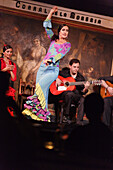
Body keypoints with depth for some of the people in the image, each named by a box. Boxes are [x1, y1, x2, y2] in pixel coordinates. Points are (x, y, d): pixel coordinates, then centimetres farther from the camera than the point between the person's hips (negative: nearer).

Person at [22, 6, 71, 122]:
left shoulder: (67, 45, 6)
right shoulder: (54, 39, 19)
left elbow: (60, 55, -10)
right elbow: (46, 26, 23)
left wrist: (49, 60, -26)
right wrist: (51, 12, 21)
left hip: (53, 69, -5)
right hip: (43, 67, 5)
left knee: (40, 87, -23)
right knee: (42, 91, -5)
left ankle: (42, 115, -23)